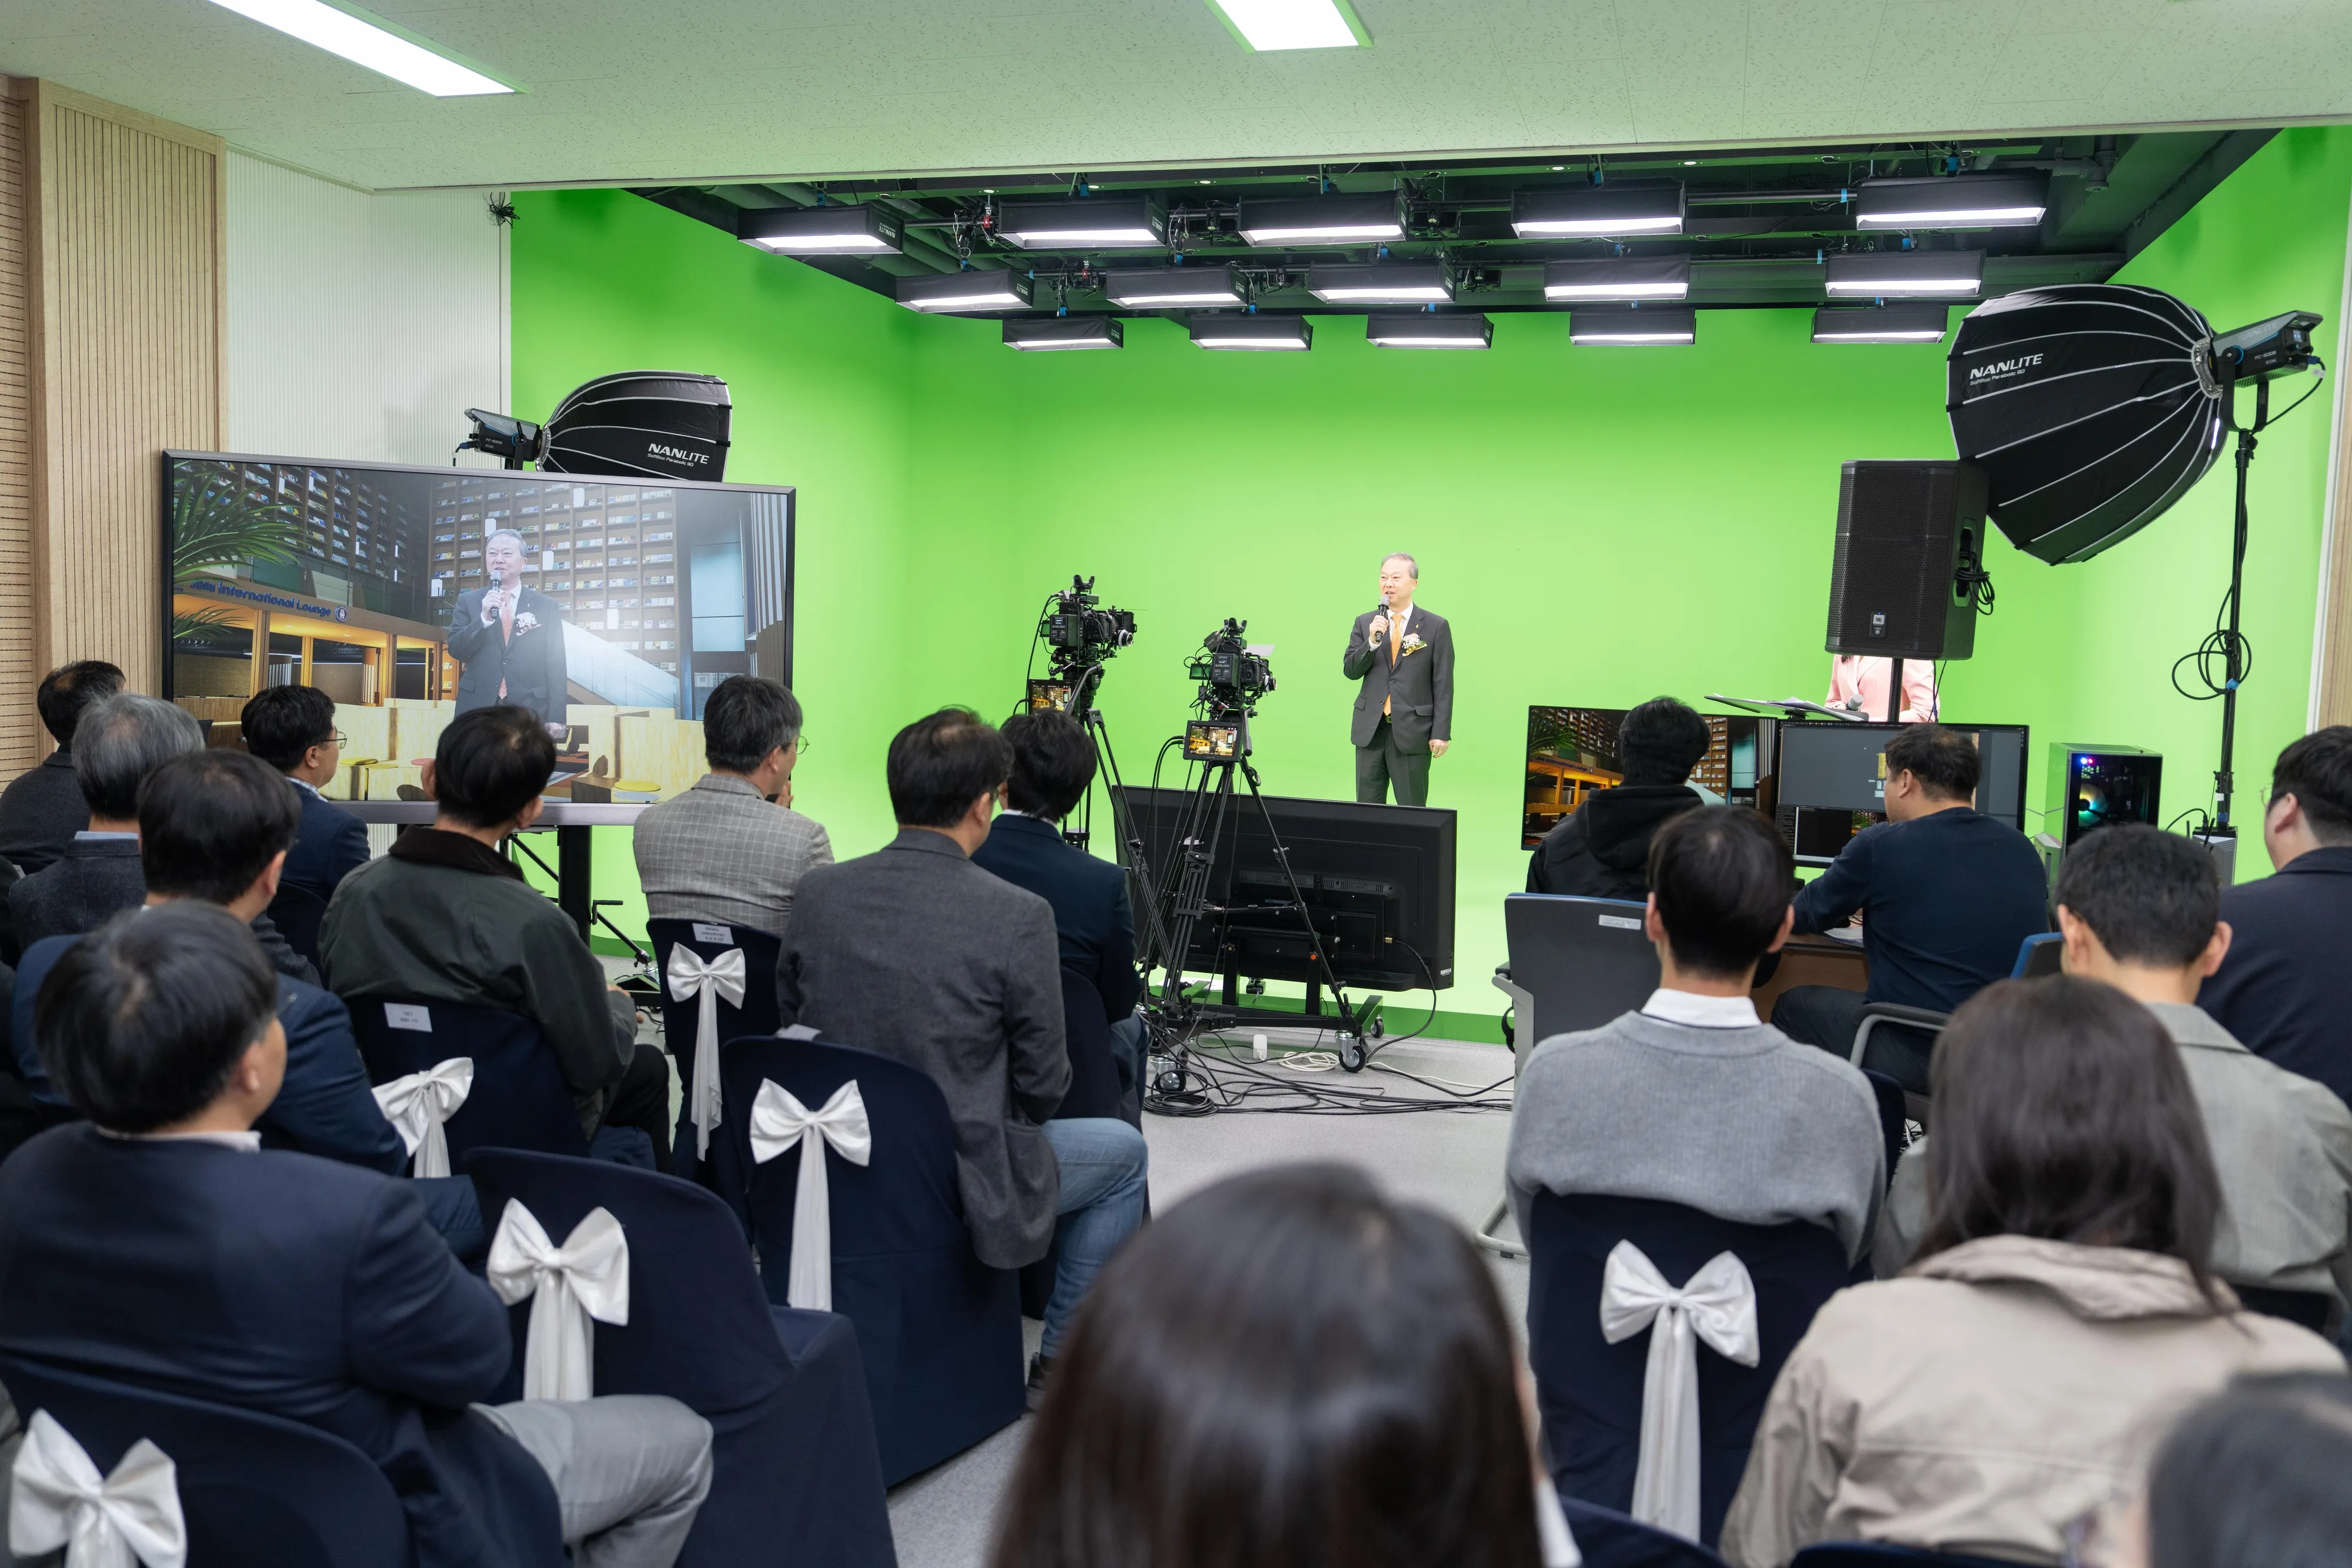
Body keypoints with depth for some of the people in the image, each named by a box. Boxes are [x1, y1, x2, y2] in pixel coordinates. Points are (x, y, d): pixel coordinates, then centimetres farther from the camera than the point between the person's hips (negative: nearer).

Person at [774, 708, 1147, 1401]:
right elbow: (1043, 1083, -11)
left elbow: (791, 1026, 6)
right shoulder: (1018, 916, -20)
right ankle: (1061, 1360, 25)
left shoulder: (818, 893, -6)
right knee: (1123, 1150, 21)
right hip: (956, 1182, -6)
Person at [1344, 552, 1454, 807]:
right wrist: (1372, 641, -14)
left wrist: (1441, 733, -7)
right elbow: (1350, 671, 2)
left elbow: (1443, 685, -2)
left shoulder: (1436, 626, -1)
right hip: (1370, 729, 3)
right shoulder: (1365, 623, 8)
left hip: (1412, 732, -3)